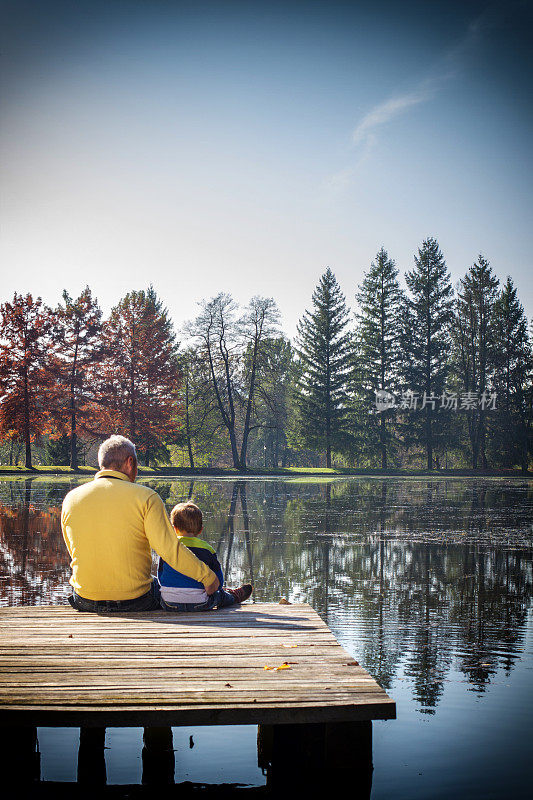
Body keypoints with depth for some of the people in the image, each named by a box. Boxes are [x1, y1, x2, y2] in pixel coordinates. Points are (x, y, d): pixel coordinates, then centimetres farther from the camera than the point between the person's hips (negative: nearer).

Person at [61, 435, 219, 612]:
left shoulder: (70, 499, -1)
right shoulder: (146, 497, -12)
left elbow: (74, 552, 10)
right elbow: (170, 549, -18)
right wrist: (208, 577, -7)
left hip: (85, 602, 3)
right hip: (135, 601, -3)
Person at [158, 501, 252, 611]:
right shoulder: (207, 549, -3)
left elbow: (160, 577, 9)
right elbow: (218, 582, 2)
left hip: (169, 605, 1)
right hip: (199, 604, -1)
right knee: (220, 594, 27)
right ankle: (234, 596, 55)